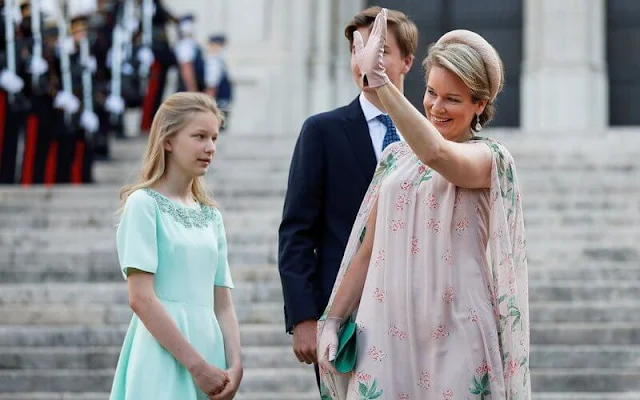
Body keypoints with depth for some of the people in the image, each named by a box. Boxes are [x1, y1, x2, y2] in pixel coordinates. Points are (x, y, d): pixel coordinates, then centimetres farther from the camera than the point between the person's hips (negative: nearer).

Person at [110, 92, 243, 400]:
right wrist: (196, 364, -15)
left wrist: (235, 365, -3)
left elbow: (222, 304, 12)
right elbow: (141, 299, -12)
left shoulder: (211, 215, 14)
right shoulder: (144, 204, -4)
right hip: (164, 356, -6)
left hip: (209, 348, 6)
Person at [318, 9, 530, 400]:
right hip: (388, 330, 4)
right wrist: (333, 320, 8)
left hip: (454, 335, -4)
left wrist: (378, 80, -28)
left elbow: (437, 154, -25)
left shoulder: (490, 159, -2)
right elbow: (367, 250, 15)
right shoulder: (396, 156, 13)